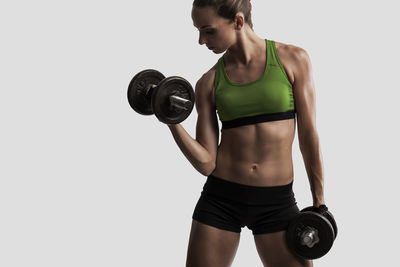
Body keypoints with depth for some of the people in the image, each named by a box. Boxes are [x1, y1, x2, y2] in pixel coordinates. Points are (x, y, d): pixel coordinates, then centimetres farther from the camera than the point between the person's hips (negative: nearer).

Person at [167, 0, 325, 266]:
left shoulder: (293, 59, -4)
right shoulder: (209, 82, 1)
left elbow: (309, 135, 0)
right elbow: (206, 163, -2)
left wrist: (319, 203, 2)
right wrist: (171, 120, -16)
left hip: (277, 203, -1)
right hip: (220, 199, 1)